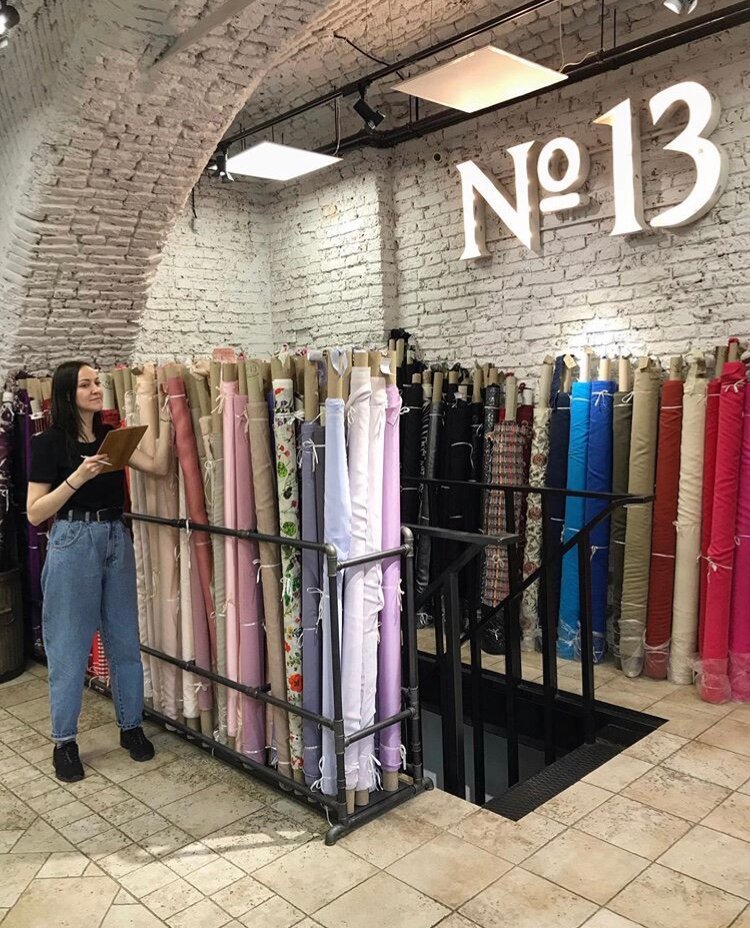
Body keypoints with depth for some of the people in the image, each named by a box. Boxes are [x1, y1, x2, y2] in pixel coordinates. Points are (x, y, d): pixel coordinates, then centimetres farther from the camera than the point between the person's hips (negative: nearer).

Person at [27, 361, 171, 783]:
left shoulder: (112, 436, 7)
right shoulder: (50, 442, -7)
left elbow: (158, 466, -7)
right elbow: (34, 513, -10)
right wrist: (77, 477, -21)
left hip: (117, 539, 5)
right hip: (73, 543, -5)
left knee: (125, 639, 12)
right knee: (70, 646, 4)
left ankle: (132, 726, 27)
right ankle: (64, 742, 20)